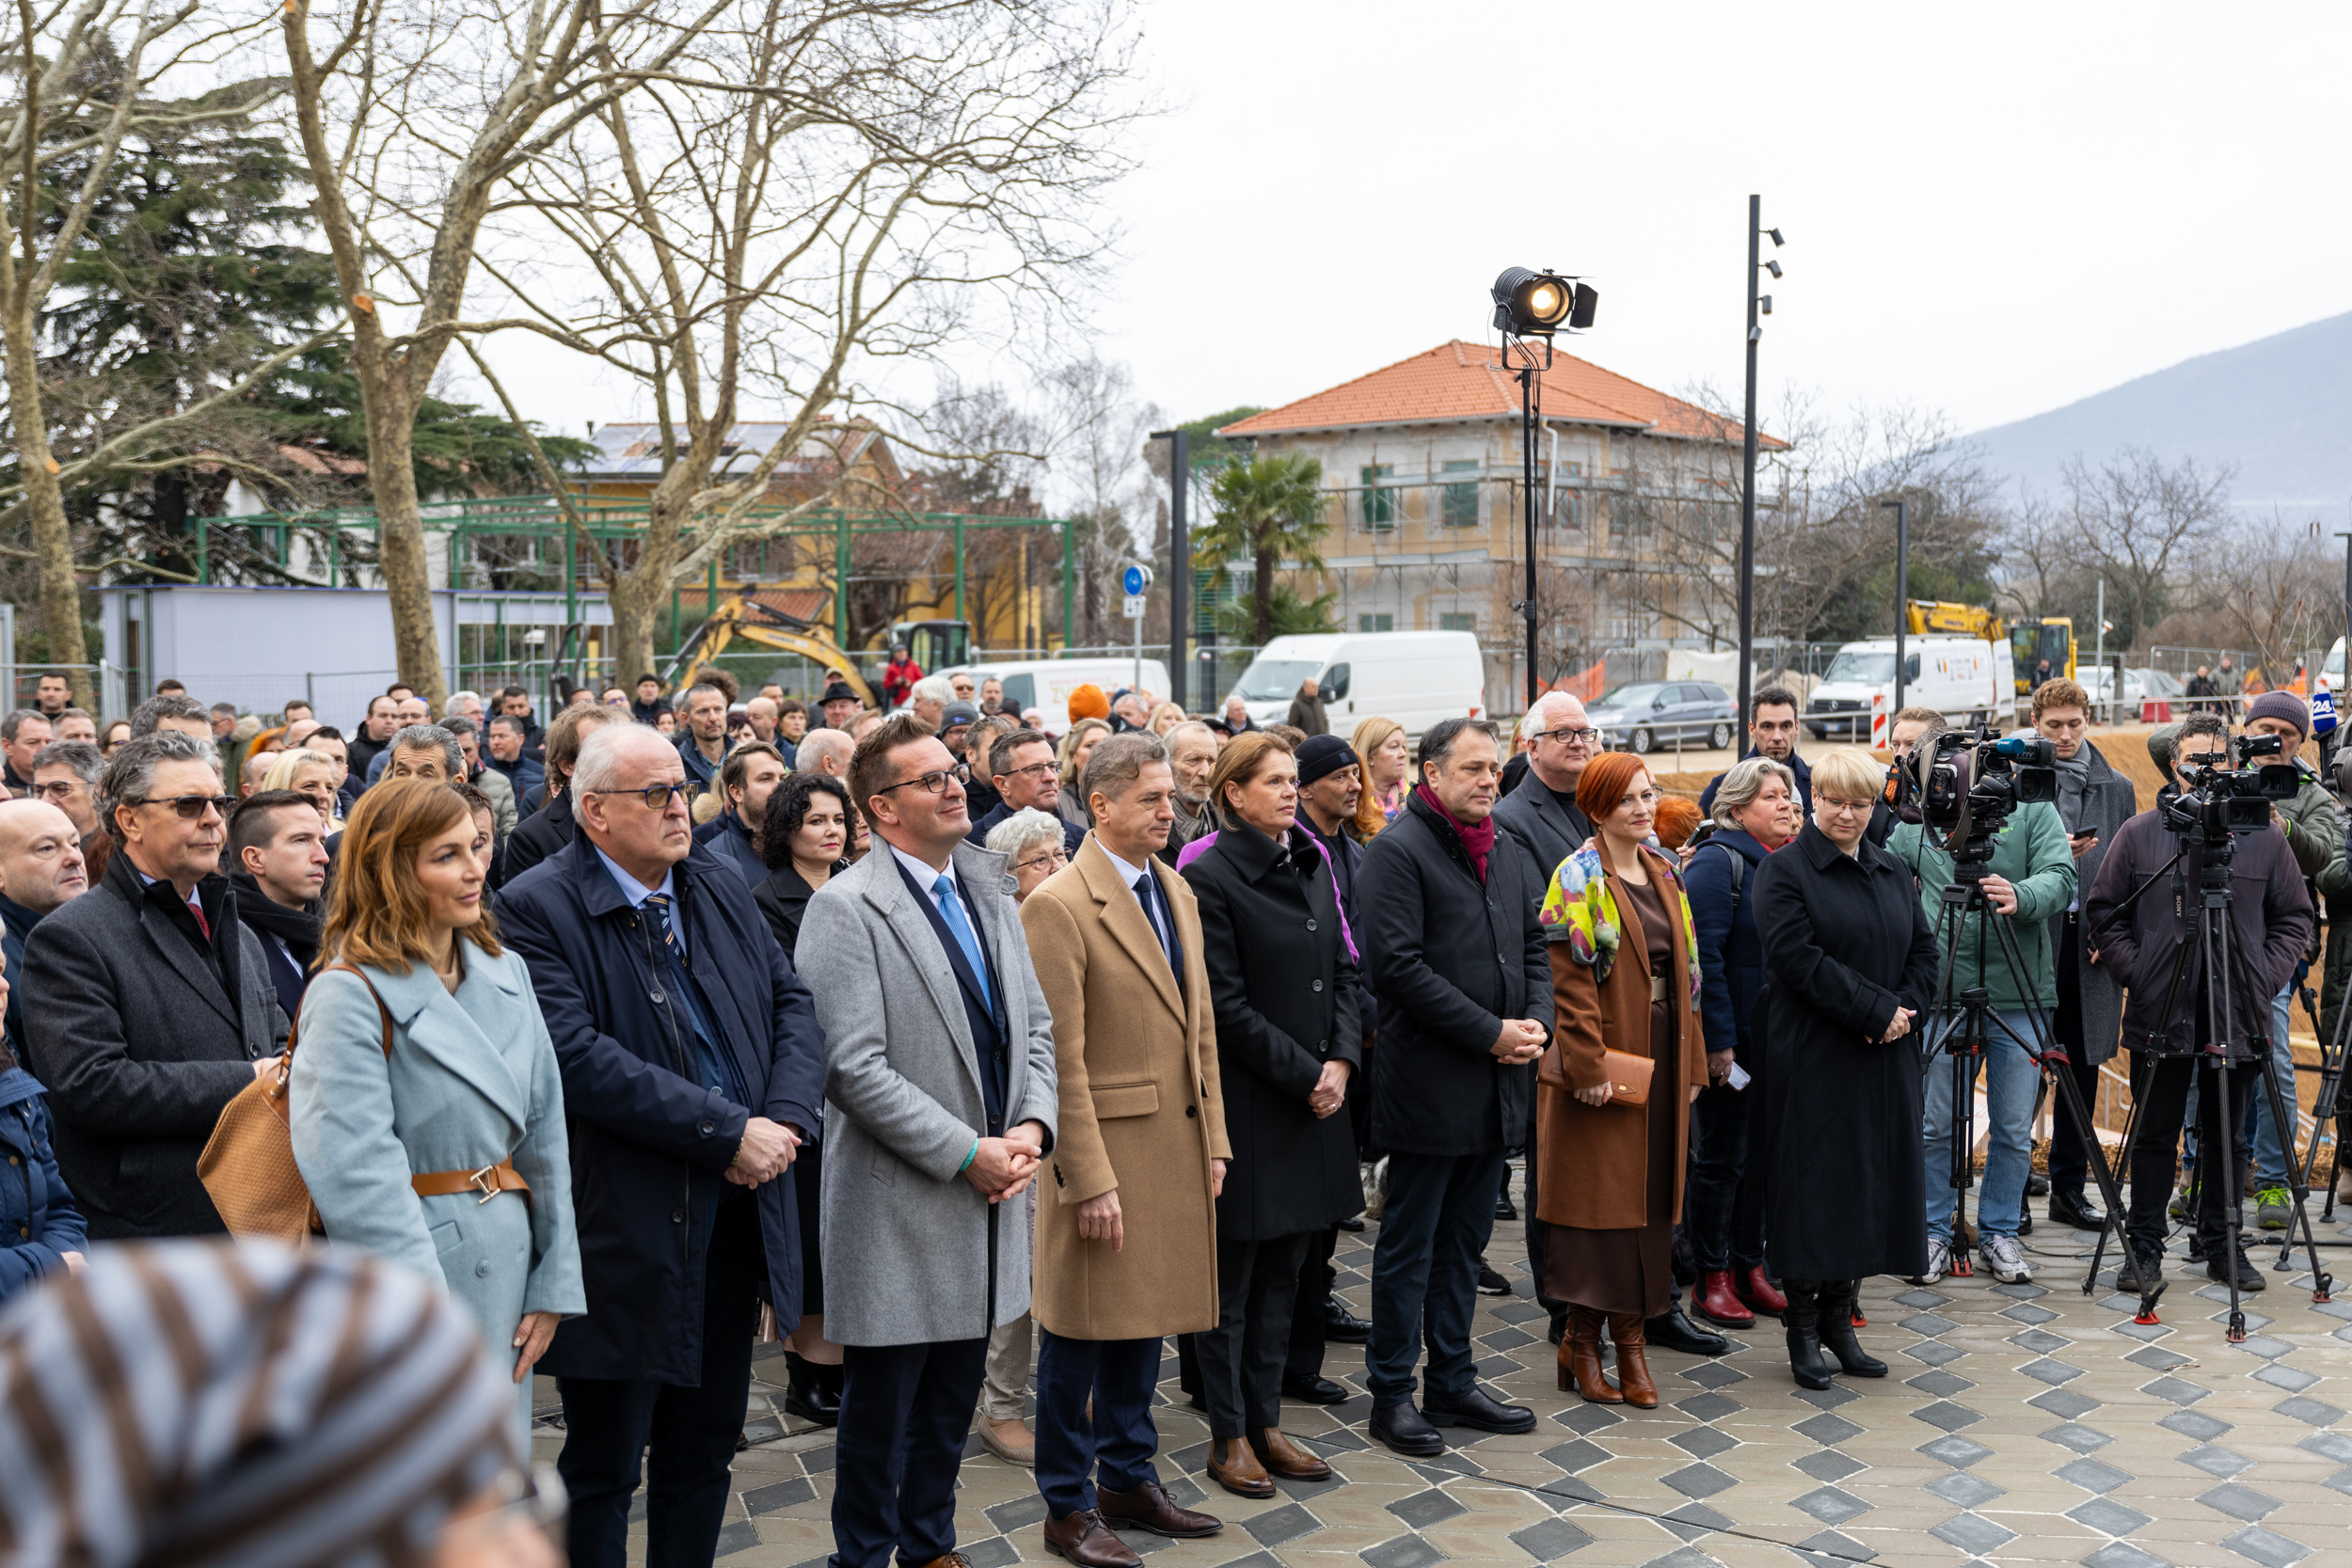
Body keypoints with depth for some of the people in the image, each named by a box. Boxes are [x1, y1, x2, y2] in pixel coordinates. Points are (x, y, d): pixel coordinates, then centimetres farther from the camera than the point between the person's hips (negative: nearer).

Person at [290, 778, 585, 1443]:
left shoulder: (506, 971, 8)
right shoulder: (351, 993, -12)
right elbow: (357, 1179, -19)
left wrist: (553, 1286, 6)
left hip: (508, 1266, 6)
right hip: (414, 1266, -6)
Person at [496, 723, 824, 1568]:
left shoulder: (720, 888, 9)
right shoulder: (537, 909, -13)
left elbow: (793, 1003, 9)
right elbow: (578, 1058, -23)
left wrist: (785, 1118, -10)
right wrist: (729, 1132, -22)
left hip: (737, 1208, 6)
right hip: (625, 1232, -6)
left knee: (705, 1448, 19)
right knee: (603, 1468, 9)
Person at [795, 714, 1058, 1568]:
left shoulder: (990, 897, 11)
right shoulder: (845, 909, -13)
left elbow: (1034, 1029, 13)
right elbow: (854, 1068, -19)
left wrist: (1032, 1127, -5)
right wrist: (966, 1152, -18)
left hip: (987, 1197, 7)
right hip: (898, 1208, -7)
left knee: (952, 1401, 19)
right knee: (881, 1409, 8)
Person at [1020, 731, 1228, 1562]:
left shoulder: (1175, 891, 11)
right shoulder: (1058, 906, -14)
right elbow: (1060, 1058, -16)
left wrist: (1213, 1140, 11)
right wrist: (1089, 1179, -17)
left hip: (1177, 1149, 7)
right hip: (1104, 1151, -7)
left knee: (1144, 1323, 18)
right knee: (1081, 1336, 5)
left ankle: (1128, 1482, 33)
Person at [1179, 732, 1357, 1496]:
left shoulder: (1311, 865, 10)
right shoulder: (1210, 877, -12)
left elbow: (1343, 971, 10)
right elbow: (1226, 1004, -15)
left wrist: (1342, 1061, -4)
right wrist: (1304, 1074, -14)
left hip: (1317, 1094, 7)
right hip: (1247, 1099, -7)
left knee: (1283, 1269, 14)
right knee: (1234, 1275, 5)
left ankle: (1265, 1423, 26)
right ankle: (1228, 1437, 18)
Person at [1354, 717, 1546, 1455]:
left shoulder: (1504, 857, 14)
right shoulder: (1396, 851, -11)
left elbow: (1534, 946, 19)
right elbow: (1398, 965, -19)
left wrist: (1535, 1022, -1)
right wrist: (1490, 1032, -18)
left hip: (1495, 1088, 8)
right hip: (1427, 1084, -8)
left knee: (1463, 1243, 17)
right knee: (1409, 1247, 3)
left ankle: (1452, 1383, 28)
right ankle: (1391, 1394, 15)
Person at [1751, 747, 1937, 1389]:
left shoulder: (1893, 872, 14)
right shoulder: (1784, 869, -6)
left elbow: (1925, 950, 12)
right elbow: (1799, 957, -15)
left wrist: (1906, 1009, -7)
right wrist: (1878, 1009, -16)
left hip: (1885, 1058, 6)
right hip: (1812, 1054, -6)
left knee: (1872, 1179, 8)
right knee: (1813, 1181, -2)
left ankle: (1839, 1317, 20)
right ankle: (1802, 1329, 9)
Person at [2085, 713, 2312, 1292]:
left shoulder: (2264, 838, 4)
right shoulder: (2139, 834, 1)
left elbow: (2294, 918, 10)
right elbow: (2102, 912, 5)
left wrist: (2265, 978, -2)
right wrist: (2137, 973, -5)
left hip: (2239, 1017, 1)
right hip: (2160, 1015, -1)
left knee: (2228, 1138, 10)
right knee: (2155, 1136, 6)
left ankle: (2223, 1245, 23)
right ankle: (2145, 1247, 15)